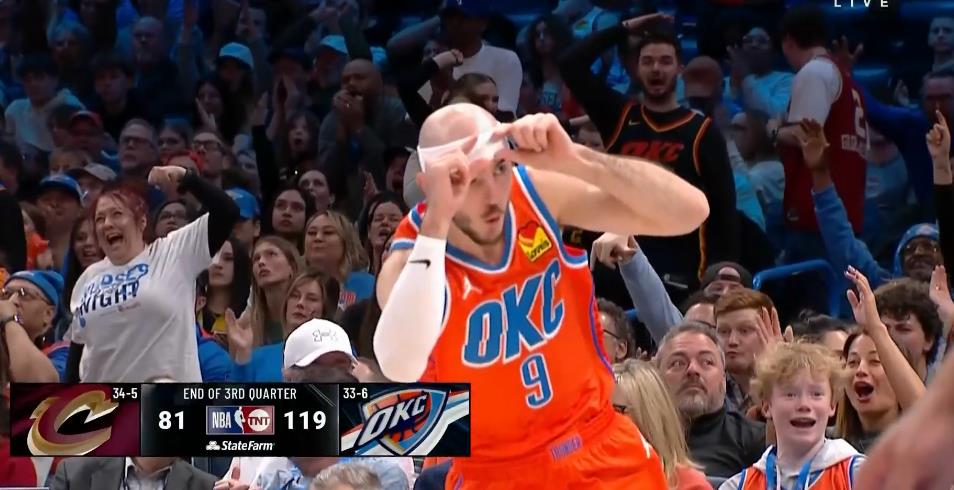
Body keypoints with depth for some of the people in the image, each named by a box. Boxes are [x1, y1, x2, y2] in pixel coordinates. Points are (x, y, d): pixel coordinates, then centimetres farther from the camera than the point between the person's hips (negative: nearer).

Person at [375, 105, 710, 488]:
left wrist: (574, 160, -30)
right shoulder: (411, 261, -21)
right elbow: (401, 368, -43)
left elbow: (690, 212, -17)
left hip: (604, 454, 3)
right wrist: (437, 220, -43)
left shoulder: (537, 193, -11)